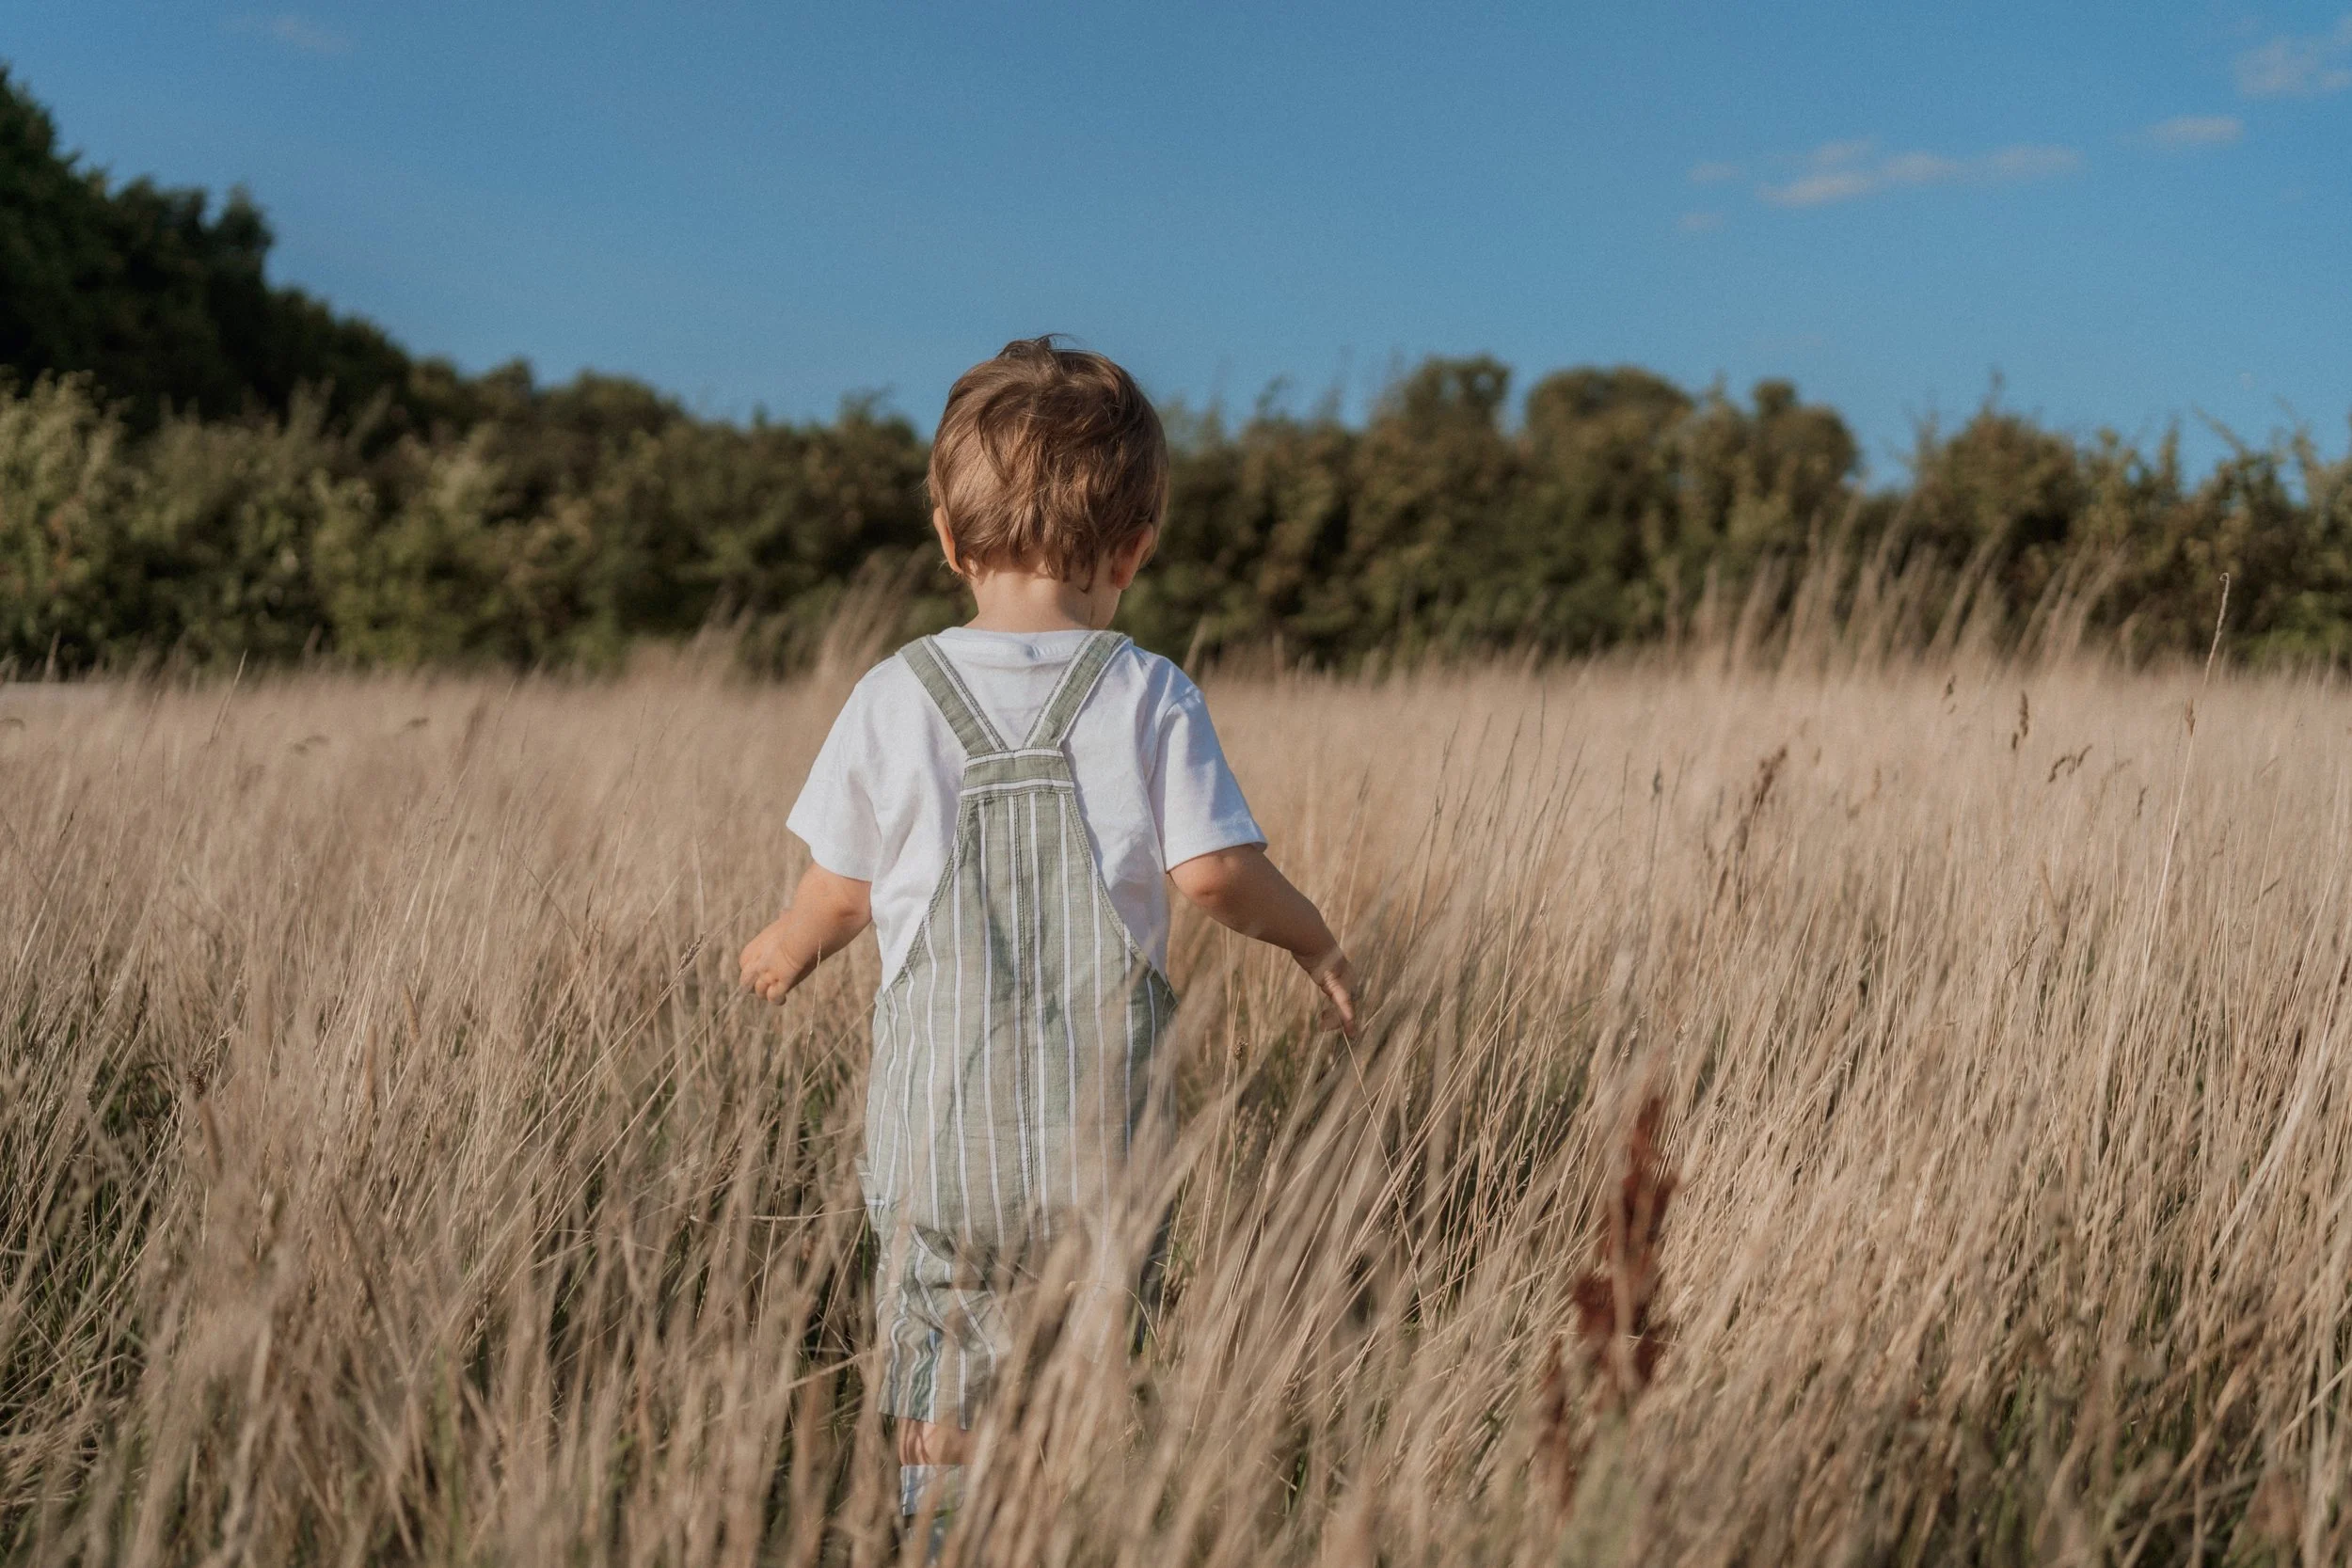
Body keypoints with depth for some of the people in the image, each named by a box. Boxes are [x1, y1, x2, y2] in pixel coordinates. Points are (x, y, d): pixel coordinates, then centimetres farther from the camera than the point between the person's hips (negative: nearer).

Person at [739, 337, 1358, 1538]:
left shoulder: (896, 697, -2)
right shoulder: (1152, 699, -5)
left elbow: (839, 892, 3)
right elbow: (1212, 873, -11)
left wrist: (788, 947, 25)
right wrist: (1310, 937, 8)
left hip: (937, 1116, 1)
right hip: (1097, 1117, -1)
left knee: (937, 1342, 14)